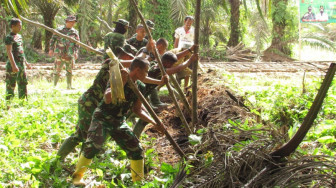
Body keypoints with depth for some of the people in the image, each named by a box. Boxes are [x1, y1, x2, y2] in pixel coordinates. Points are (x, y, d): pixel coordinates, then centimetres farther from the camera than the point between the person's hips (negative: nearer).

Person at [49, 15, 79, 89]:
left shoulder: (75, 32, 9)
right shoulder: (59, 30, 2)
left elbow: (77, 43, 9)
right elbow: (53, 39, 6)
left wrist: (76, 52, -4)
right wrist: (51, 49, -2)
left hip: (70, 55, 2)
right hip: (60, 54, -2)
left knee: (69, 71, 7)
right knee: (57, 70, -3)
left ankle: (69, 86, 15)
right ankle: (54, 85, 6)